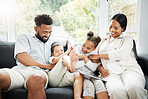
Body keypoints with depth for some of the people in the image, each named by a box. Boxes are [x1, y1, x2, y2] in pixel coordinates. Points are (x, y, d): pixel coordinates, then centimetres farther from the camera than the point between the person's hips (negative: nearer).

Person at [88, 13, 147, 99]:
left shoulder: (127, 39, 15)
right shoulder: (103, 41, 28)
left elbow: (121, 54, -5)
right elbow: (96, 60, 25)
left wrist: (99, 56, -2)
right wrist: (101, 70, 2)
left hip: (128, 69, -1)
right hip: (111, 73, 2)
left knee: (133, 87, -38)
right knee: (115, 90, -36)